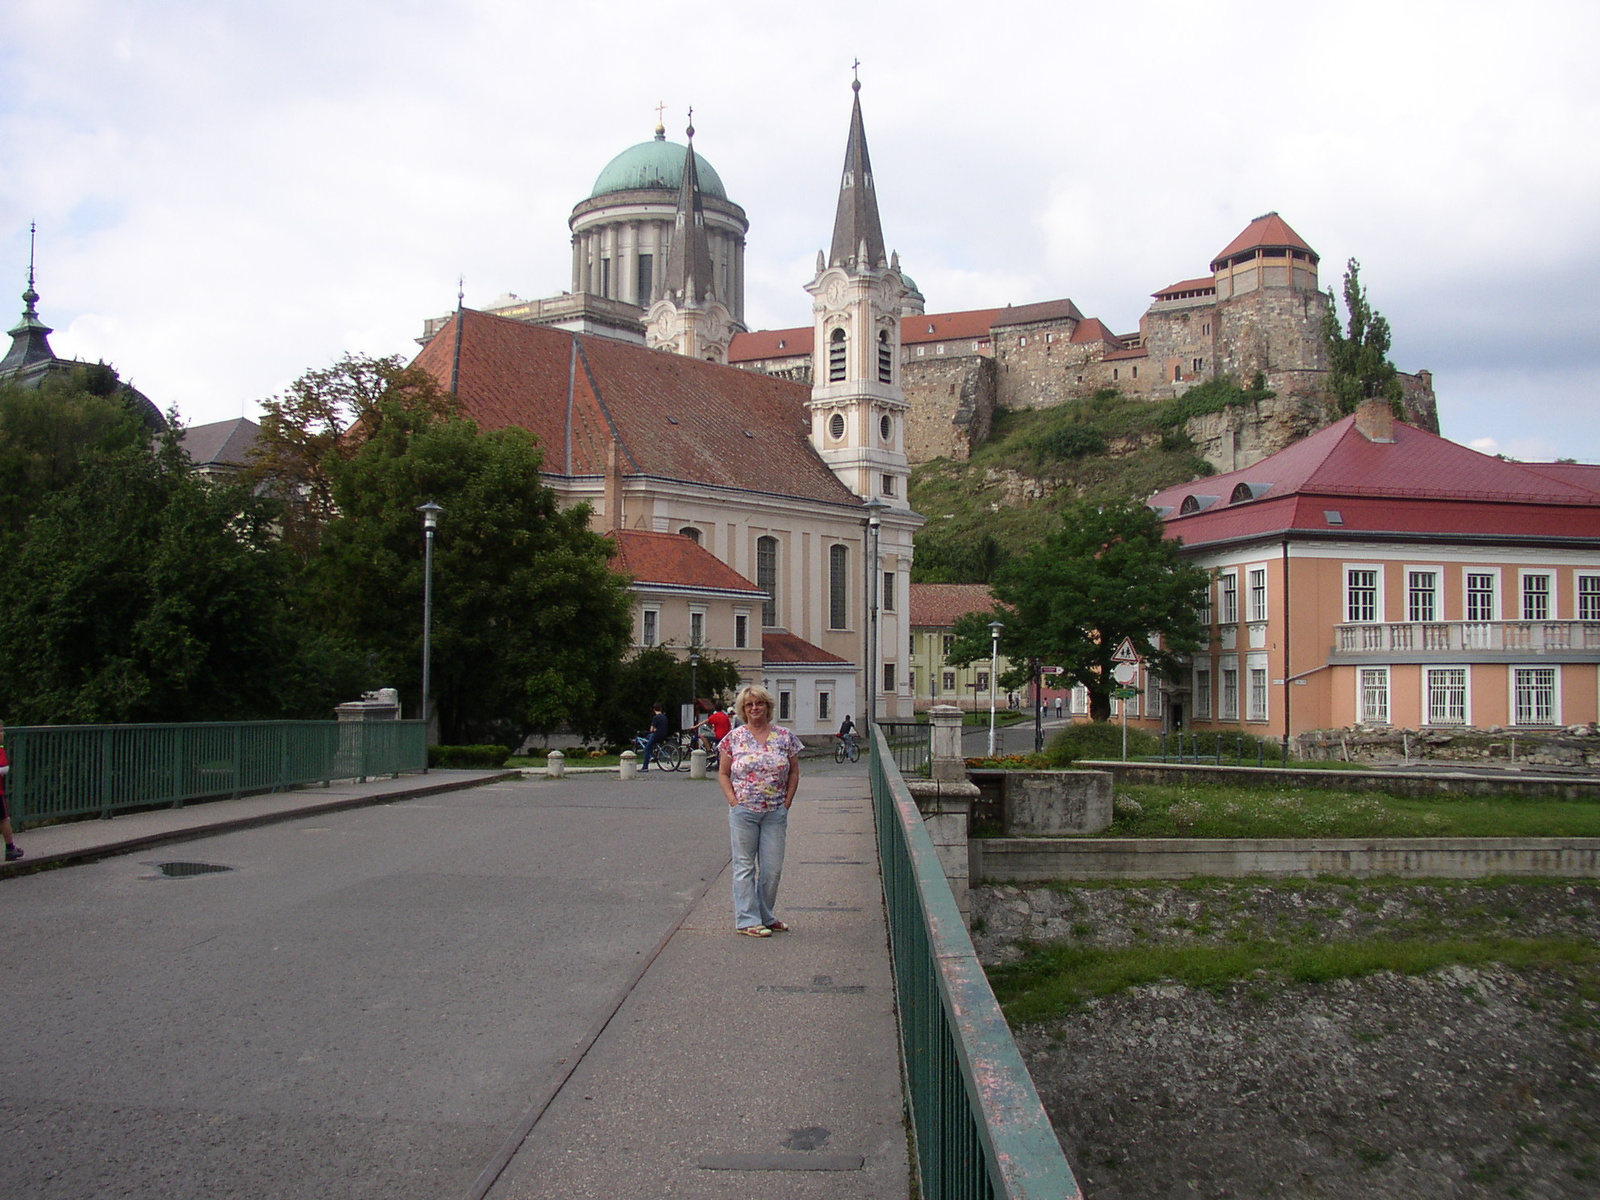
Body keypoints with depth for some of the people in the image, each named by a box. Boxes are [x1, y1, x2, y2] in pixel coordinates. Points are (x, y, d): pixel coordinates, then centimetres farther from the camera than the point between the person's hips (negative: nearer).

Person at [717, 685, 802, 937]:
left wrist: (787, 802, 1)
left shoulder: (785, 737, 4)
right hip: (743, 812, -1)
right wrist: (733, 801, -5)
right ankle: (747, 920, 10)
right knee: (745, 866, 3)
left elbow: (794, 772, 9)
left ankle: (766, 916, 22)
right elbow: (723, 774, 6)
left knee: (773, 868, 6)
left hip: (775, 813, 1)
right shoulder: (735, 738, 1)